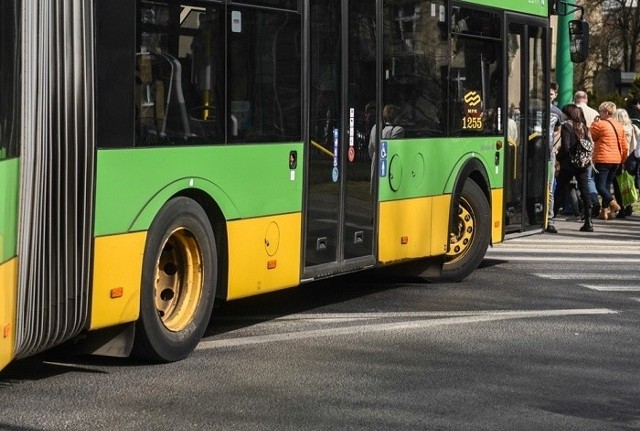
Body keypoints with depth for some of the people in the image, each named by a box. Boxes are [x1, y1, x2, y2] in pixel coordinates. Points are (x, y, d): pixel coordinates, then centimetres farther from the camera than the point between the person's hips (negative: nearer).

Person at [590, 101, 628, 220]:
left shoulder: (600, 124, -11)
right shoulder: (619, 126, 11)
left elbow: (591, 137, 1)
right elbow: (624, 146, 13)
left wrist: (594, 123, 8)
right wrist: (622, 159, 22)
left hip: (603, 159, -7)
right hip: (616, 160, 7)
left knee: (600, 185, -6)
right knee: (607, 185, 14)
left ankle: (612, 203, -27)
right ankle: (605, 210, 11)